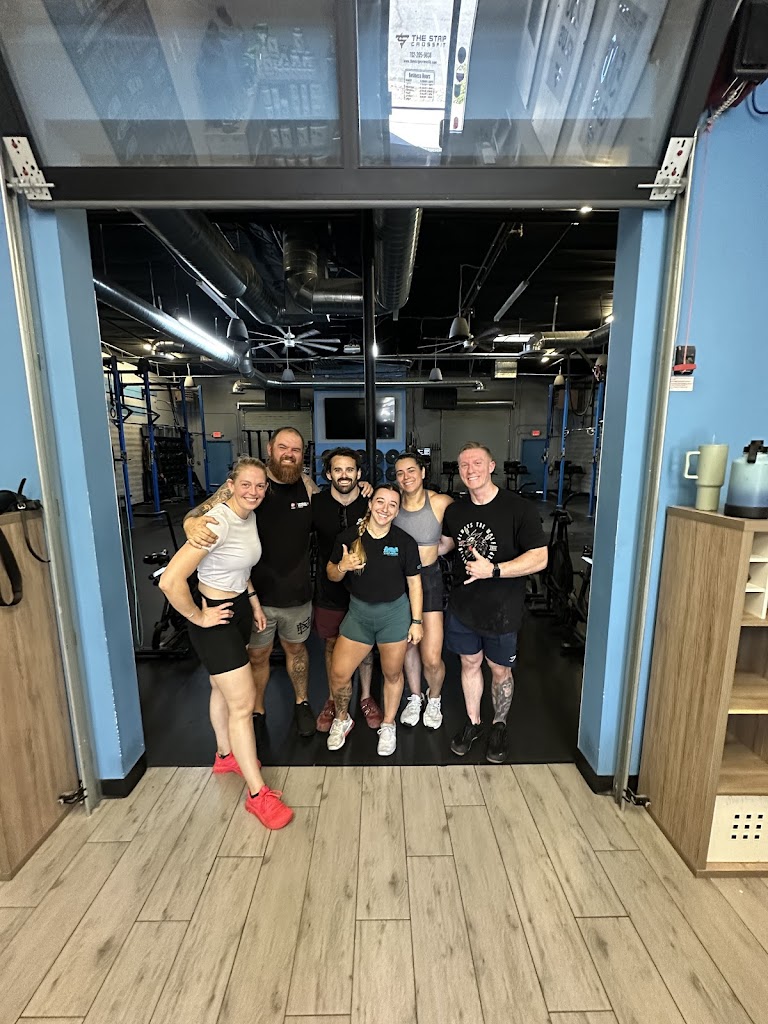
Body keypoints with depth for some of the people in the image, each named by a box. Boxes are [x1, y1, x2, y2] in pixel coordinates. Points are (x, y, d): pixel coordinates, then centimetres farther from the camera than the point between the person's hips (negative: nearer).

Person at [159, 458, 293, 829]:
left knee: (224, 688, 26)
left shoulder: (250, 516, 1)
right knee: (243, 702, 0)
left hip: (240, 608, 9)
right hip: (215, 619, -8)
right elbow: (170, 581, -32)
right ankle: (258, 793, 17)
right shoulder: (218, 523, -27)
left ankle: (225, 755, 48)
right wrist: (198, 617, -20)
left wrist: (254, 601, 11)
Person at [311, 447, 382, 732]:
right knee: (332, 646, 18)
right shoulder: (316, 503, -9)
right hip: (329, 591, 1)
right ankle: (333, 700, 41)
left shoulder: (371, 503, -10)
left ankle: (366, 698, 41)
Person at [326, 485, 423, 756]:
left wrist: (416, 621, -1)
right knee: (338, 675, 3)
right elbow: (331, 575, 1)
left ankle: (388, 726, 41)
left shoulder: (405, 542, -11)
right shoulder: (348, 537, -9)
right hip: (358, 611, 1)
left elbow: (414, 583, -2)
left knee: (392, 674, 14)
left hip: (395, 613, -1)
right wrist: (342, 567, -21)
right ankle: (342, 720, 35)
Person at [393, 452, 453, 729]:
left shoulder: (440, 502, -14)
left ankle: (434, 699, 31)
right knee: (408, 645, 18)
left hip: (429, 579, -3)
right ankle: (415, 697, 44)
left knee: (432, 659, -3)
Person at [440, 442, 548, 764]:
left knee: (500, 669, 16)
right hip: (462, 604, 4)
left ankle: (499, 726, 42)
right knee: (469, 663, 18)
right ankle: (473, 723, 41)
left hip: (501, 608, -3)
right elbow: (445, 543, 17)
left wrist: (493, 570, -27)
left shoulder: (518, 508, -17)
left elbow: (539, 558, -18)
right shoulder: (454, 510, -1)